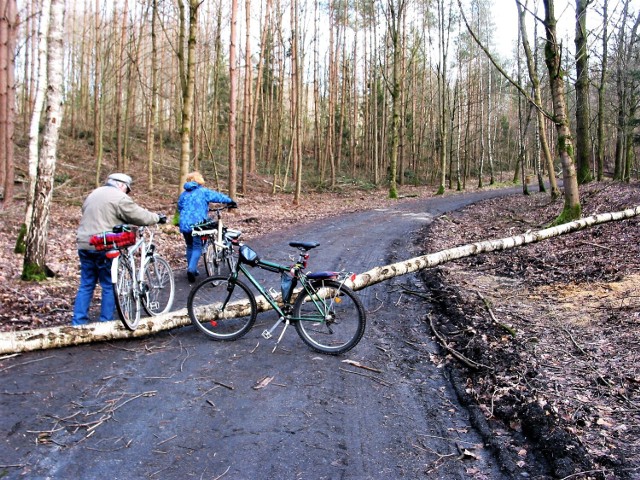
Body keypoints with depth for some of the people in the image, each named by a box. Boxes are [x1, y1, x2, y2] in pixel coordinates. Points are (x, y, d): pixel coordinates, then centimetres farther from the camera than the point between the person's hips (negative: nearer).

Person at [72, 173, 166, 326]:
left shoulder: (93, 194, 19)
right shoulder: (119, 197, -8)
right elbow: (140, 216, -8)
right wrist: (158, 217, 7)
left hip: (84, 245, 8)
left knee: (86, 285, 14)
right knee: (109, 286, 4)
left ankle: (78, 321, 14)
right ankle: (106, 322, 9)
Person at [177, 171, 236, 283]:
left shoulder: (183, 194, 15)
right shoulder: (203, 191, -1)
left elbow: (179, 208, 25)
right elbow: (218, 196, 1)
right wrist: (231, 201, 15)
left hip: (184, 224, 5)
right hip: (197, 224, -5)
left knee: (190, 247, 17)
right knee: (197, 247, 1)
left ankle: (191, 270, 23)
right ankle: (191, 269, -16)